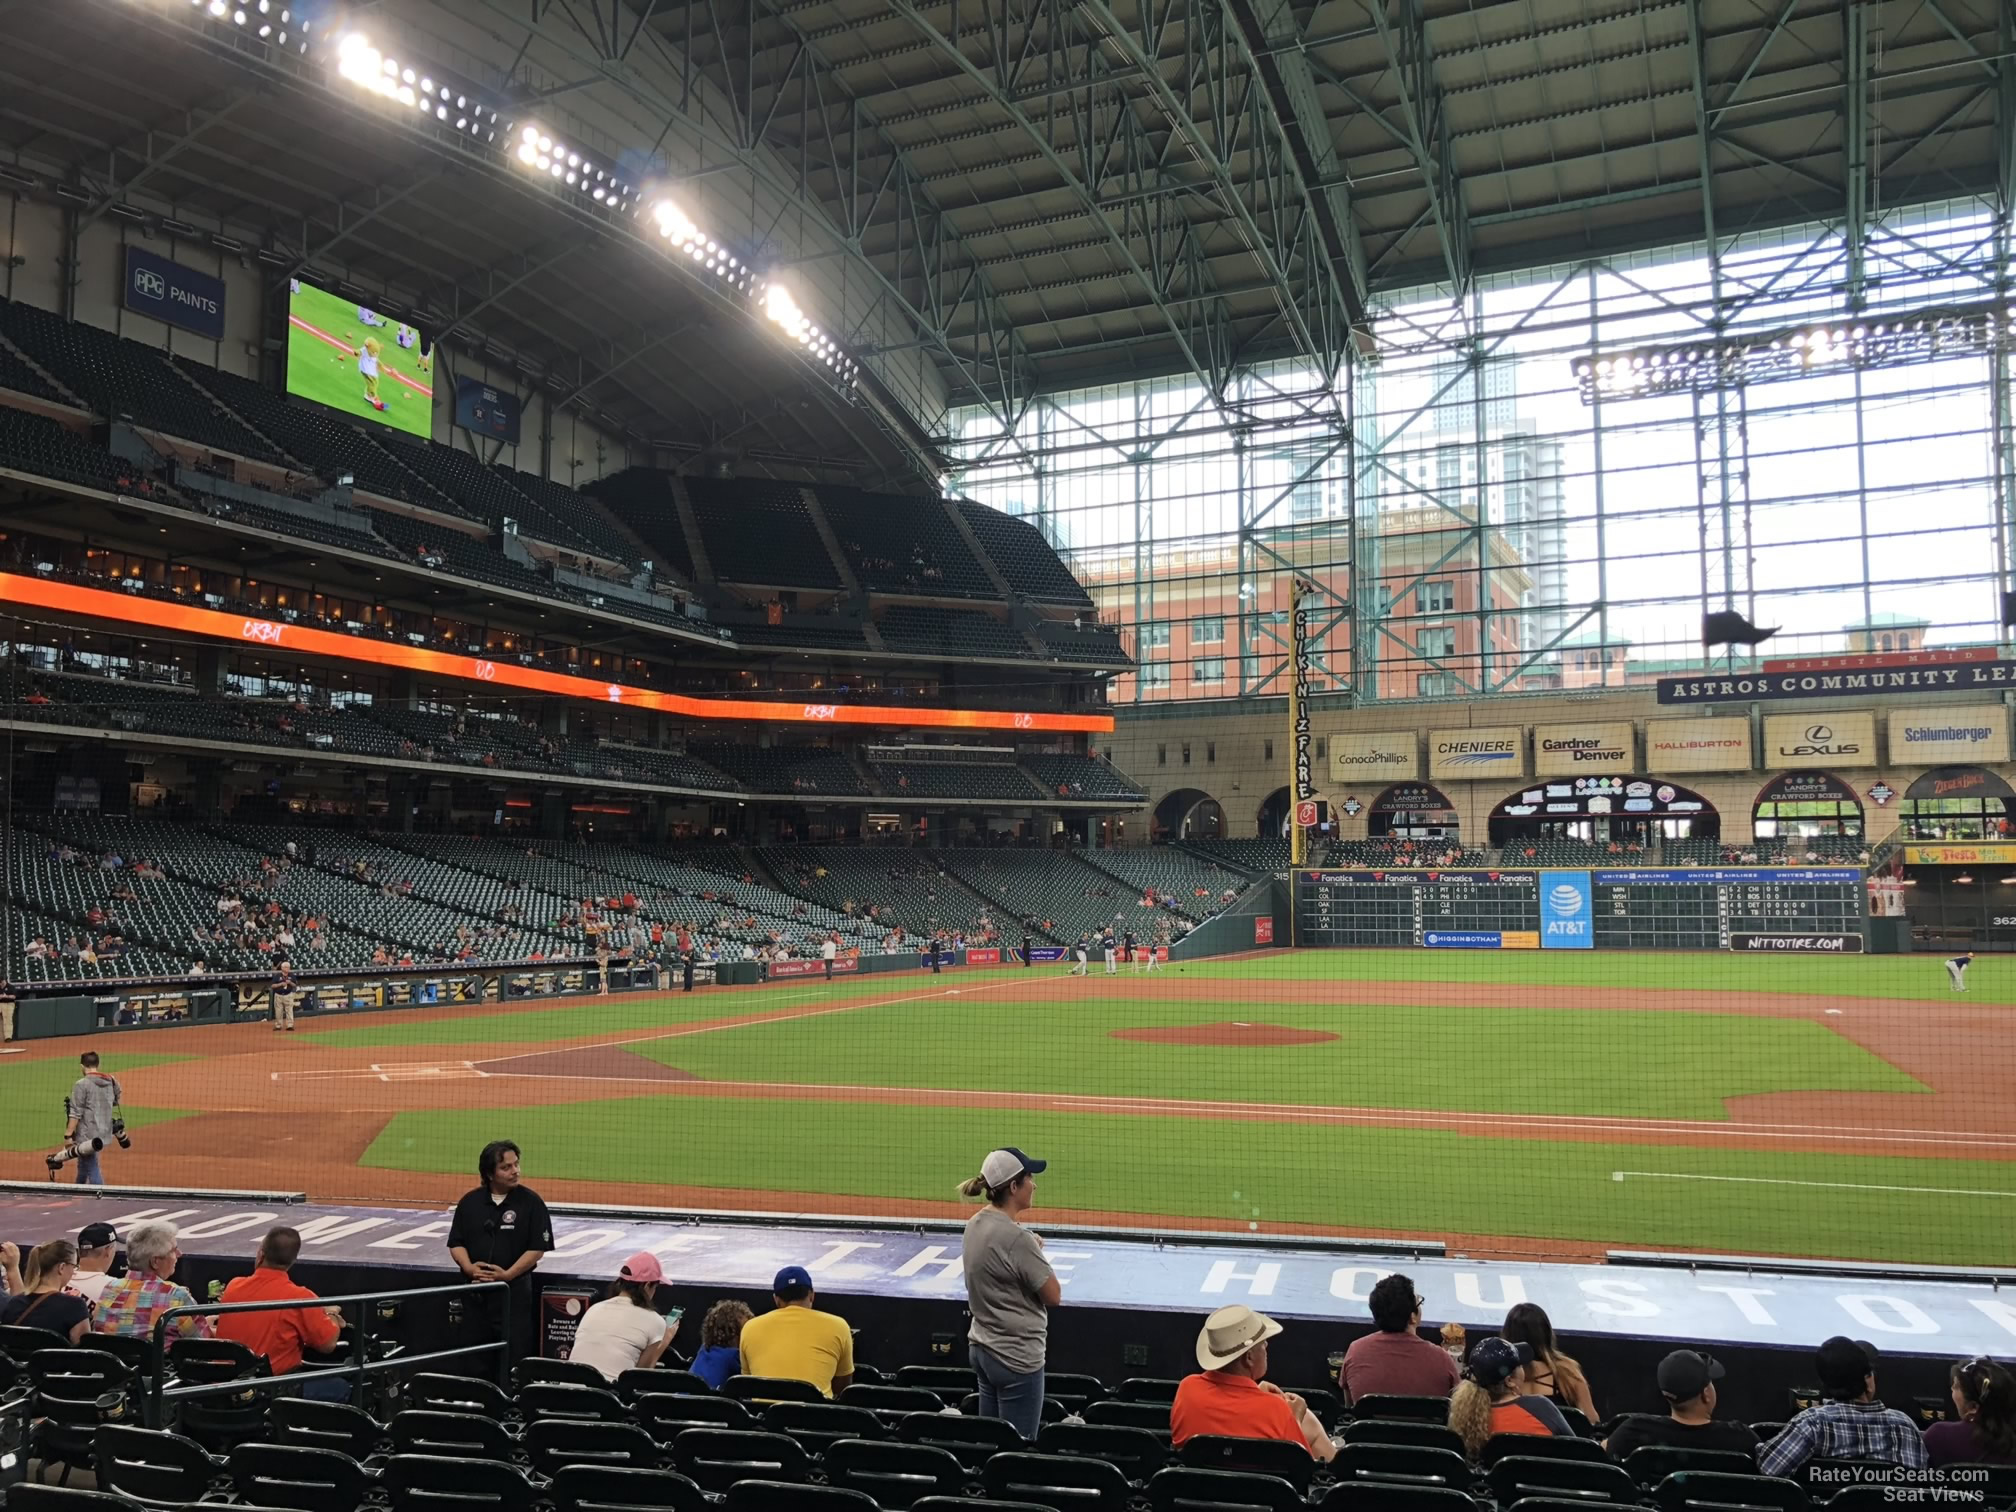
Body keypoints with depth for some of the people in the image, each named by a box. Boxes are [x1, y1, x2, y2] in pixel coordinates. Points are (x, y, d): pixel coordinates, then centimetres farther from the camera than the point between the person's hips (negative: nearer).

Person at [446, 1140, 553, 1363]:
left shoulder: (530, 1201, -5)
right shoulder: (470, 1201, 5)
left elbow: (537, 1248, -6)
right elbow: (456, 1243, 7)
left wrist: (507, 1274, -16)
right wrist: (469, 1268, -11)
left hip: (515, 1289, -3)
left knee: (515, 1355, -4)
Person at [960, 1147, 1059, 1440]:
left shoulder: (974, 1226, 3)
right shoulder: (1016, 1238, -23)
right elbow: (1053, 1296, -15)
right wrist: (1038, 1252, -3)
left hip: (981, 1348, 9)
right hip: (1017, 1358, -9)